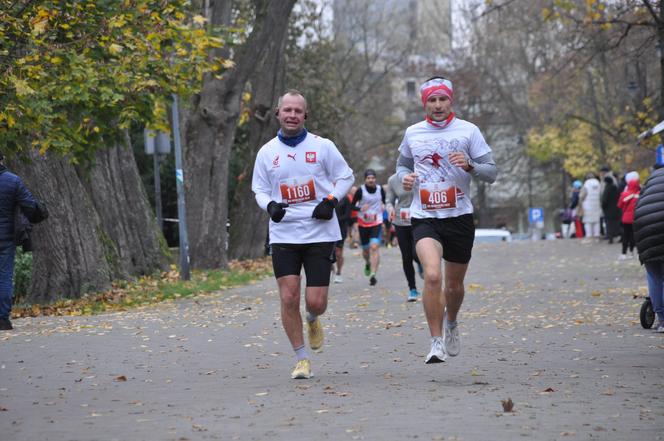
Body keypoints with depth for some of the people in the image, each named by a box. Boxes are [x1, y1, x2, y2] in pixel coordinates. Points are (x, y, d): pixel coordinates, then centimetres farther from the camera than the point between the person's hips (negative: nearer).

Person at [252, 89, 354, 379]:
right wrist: (270, 205, -10)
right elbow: (259, 189, 12)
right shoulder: (267, 152, 5)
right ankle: (301, 360, 8)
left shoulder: (322, 146, 0)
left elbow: (345, 176, 8)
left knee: (316, 302, -5)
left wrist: (331, 201, -9)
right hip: (283, 234, 1)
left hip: (320, 233, -1)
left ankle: (313, 321, 34)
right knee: (289, 298, -8)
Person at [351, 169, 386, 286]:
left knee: (374, 247, -17)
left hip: (377, 223, 0)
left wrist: (384, 206, -6)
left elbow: (385, 201, 16)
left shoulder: (380, 189, -2)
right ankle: (368, 264, 49)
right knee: (365, 249, 13)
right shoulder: (360, 190, -9)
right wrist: (360, 208, -22)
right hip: (363, 223, 0)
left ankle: (373, 274, -19)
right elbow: (352, 205, -3)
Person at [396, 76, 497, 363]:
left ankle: (451, 324, 45)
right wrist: (405, 177, 0)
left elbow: (491, 173, 0)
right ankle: (436, 343, -16)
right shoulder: (412, 133, 7)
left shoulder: (468, 131, 0)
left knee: (454, 284, 12)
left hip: (459, 217, 0)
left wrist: (469, 166, -20)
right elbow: (402, 164, 23)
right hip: (424, 218, 0)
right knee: (432, 275, -24)